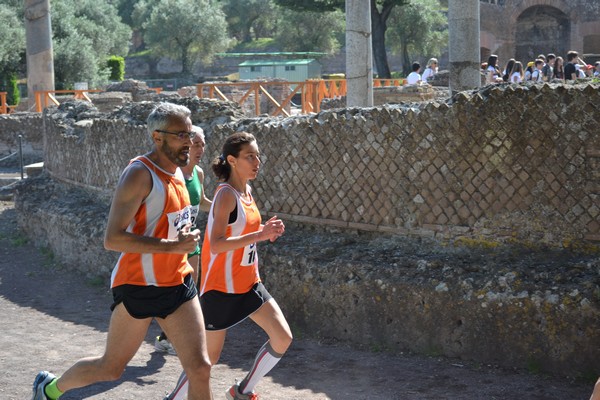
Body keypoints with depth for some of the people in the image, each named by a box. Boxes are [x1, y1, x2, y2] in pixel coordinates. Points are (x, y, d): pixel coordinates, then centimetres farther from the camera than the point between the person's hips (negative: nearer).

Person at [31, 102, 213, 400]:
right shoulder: (139, 174, -18)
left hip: (178, 283, 7)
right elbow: (112, 239, -25)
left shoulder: (176, 170, 8)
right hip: (139, 286, -7)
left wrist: (185, 239, 10)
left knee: (200, 369, -1)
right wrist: (174, 246, -25)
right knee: (111, 368, 10)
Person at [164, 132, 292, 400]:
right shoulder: (227, 194, -19)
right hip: (221, 288, -8)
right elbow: (216, 245, -29)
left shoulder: (246, 192, 7)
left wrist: (266, 231, -1)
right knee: (209, 357, 0)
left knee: (283, 338, 2)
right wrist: (260, 235, -30)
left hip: (248, 284, 8)